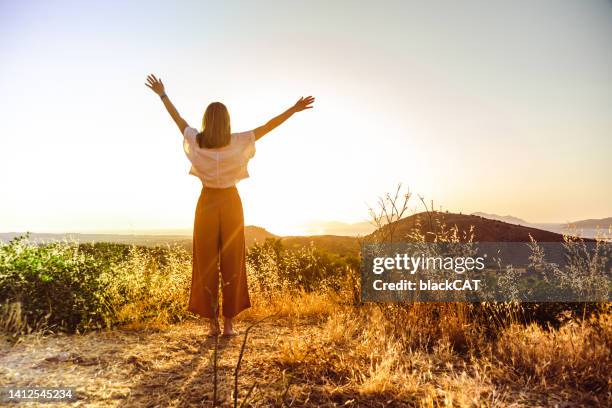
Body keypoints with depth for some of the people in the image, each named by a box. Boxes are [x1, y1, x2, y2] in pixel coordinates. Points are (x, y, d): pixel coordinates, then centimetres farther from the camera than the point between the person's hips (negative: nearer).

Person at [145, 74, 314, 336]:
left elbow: (179, 120, 10)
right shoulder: (237, 142, -9)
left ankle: (212, 322, 8)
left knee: (206, 262, 6)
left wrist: (162, 94, 24)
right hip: (231, 203, -1)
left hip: (207, 203, 1)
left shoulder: (196, 142, -5)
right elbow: (267, 126, -5)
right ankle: (228, 323, 6)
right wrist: (294, 109, 1)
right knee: (232, 262, 4)